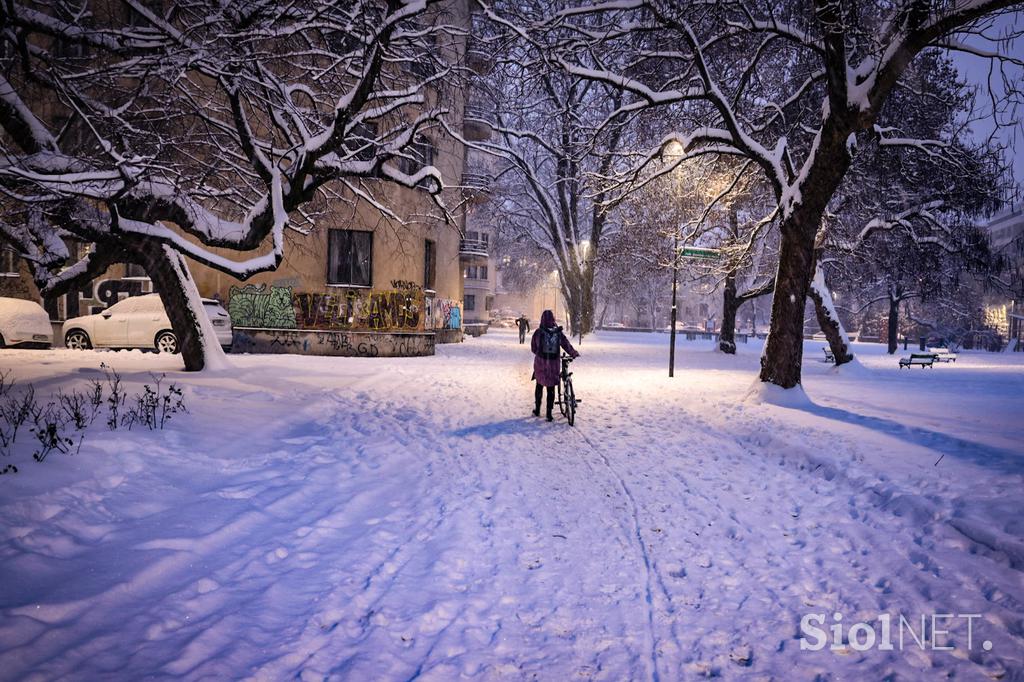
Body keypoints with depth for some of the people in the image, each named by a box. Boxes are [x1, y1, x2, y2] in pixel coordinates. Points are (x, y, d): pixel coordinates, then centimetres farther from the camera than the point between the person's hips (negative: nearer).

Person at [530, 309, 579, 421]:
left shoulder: (538, 332, -8)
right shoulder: (558, 332, -5)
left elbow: (533, 348, 0)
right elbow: (566, 345, 0)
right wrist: (574, 354, 15)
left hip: (540, 363, 0)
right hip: (553, 364, 0)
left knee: (539, 386, 18)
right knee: (551, 389, 9)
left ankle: (537, 409, 26)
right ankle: (549, 413, 8)